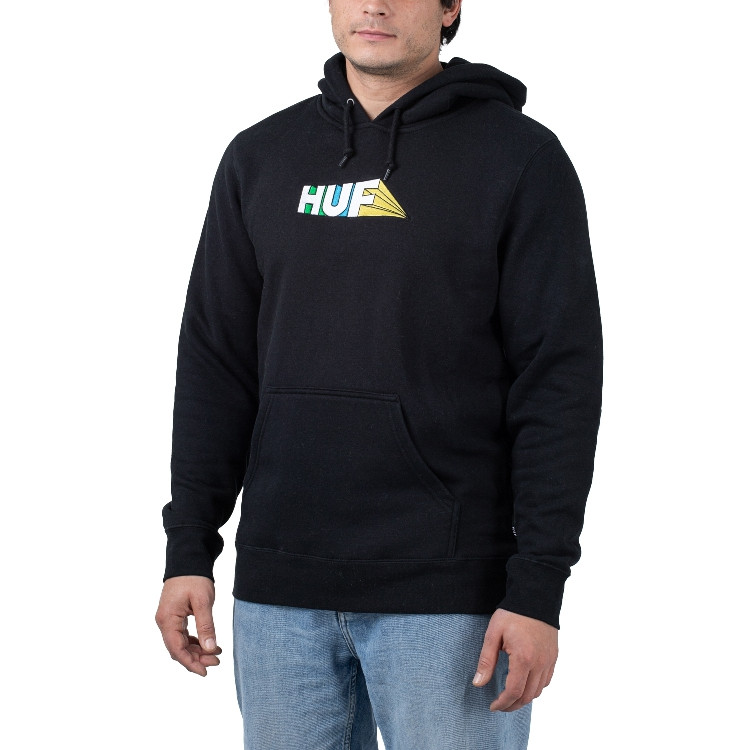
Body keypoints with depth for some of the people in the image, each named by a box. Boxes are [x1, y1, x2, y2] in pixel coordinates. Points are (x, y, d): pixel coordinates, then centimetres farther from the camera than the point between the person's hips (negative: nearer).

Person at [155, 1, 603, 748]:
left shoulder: (521, 157, -3)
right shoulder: (260, 157, 10)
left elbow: (560, 380, -7)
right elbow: (215, 365, 10)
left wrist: (538, 588, -12)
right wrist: (188, 550, 4)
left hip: (447, 593, -4)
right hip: (279, 588, 4)